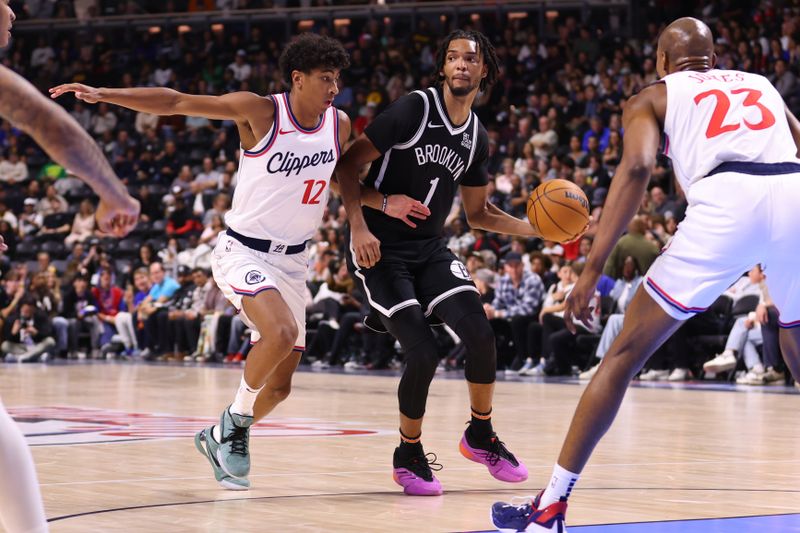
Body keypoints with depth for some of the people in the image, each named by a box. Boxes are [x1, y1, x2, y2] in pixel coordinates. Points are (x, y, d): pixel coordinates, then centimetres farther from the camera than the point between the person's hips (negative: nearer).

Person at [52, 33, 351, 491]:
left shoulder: (340, 124, 0)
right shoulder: (261, 112, -15)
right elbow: (175, 102, -17)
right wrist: (102, 95, -25)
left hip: (293, 260, 6)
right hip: (244, 251, -6)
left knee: (280, 385, 6)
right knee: (281, 332, -33)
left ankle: (221, 438, 33)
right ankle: (237, 419, -8)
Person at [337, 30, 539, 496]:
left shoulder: (477, 139, 6)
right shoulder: (414, 109, -13)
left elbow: (478, 213, 17)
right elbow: (348, 166, -12)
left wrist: (531, 228, 1)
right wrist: (359, 225, -25)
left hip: (432, 249, 6)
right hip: (382, 249, -6)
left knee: (480, 333, -12)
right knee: (423, 354, -16)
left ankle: (481, 435, 11)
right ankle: (409, 455, 6)